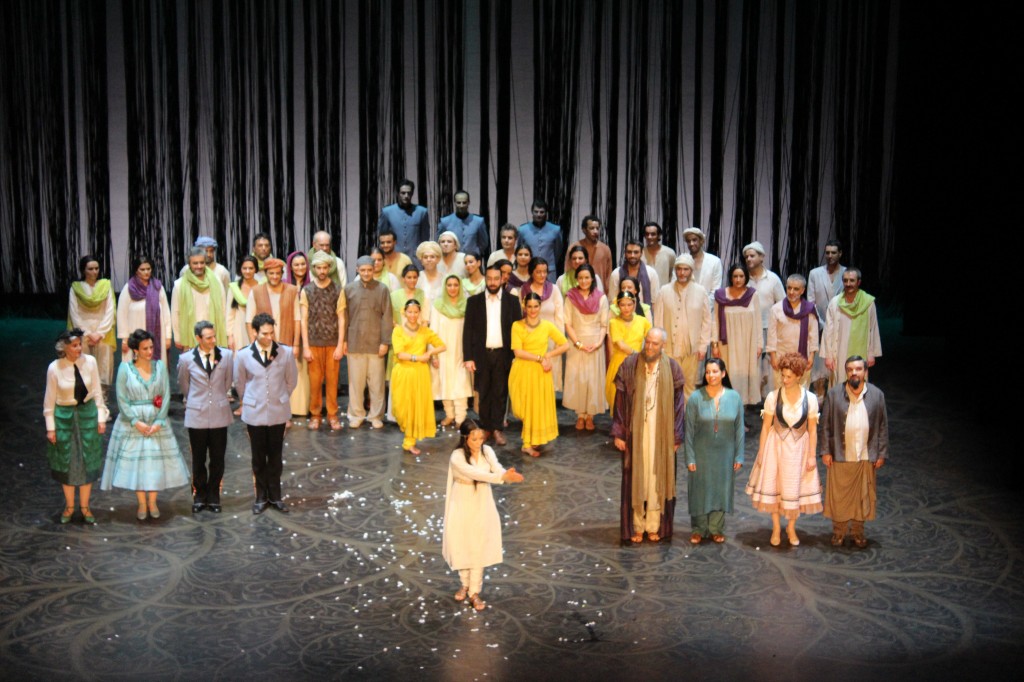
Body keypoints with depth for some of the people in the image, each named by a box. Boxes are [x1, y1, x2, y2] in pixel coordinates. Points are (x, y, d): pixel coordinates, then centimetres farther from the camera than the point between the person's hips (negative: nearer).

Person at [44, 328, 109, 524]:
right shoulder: (54, 368, -13)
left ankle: (85, 507, 25)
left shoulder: (90, 361, -10)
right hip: (64, 417, -1)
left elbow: (97, 392, -2)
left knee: (87, 462, 10)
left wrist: (101, 418, -1)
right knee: (67, 463, 10)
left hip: (87, 414, 1)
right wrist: (50, 427, -3)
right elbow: (50, 399, -5)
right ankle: (69, 507, 28)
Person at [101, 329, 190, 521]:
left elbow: (166, 396, -1)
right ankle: (142, 504, 15)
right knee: (134, 461, 2)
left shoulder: (160, 366, -1)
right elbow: (121, 399, -7)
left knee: (156, 461, 4)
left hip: (156, 422, 2)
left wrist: (159, 422, -10)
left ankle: (152, 502, 18)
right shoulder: (125, 368, -5)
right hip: (132, 423, -1)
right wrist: (136, 422, -13)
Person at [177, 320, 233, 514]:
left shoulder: (226, 355, -5)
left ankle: (213, 497, 21)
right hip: (197, 416, -1)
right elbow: (183, 385, 10)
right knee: (198, 460, 9)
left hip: (219, 415, 1)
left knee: (217, 460, 7)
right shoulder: (186, 359, -7)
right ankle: (199, 497, 23)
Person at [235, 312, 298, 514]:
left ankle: (275, 496, 23)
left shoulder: (286, 353, -9)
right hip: (255, 414, 0)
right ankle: (261, 497, 22)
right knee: (258, 458, 10)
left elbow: (291, 380, 6)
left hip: (278, 412, 0)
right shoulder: (243, 355, -9)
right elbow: (239, 383, 7)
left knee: (275, 457, 10)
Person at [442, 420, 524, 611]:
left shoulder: (487, 451, -7)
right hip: (462, 506, -3)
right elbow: (475, 473, -35)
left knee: (479, 548, 8)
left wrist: (509, 475, -47)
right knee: (461, 546, 11)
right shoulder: (457, 457, -22)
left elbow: (497, 468, -23)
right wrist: (502, 477, -46)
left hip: (482, 506, 3)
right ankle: (464, 584, 36)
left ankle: (475, 591, 19)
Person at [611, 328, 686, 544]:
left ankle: (655, 525, 20)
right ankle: (636, 526, 18)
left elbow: (678, 404, 0)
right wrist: (618, 433, -4)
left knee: (658, 478, 7)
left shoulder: (672, 368, -4)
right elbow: (620, 400, -2)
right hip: (635, 432, 0)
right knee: (635, 477, 6)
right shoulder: (629, 365, -5)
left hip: (661, 434, 0)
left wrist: (676, 437, -1)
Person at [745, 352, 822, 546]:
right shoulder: (773, 397, -9)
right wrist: (761, 453, -3)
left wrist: (812, 456, -2)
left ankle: (791, 528, 29)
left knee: (795, 487, 8)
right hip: (775, 445, 0)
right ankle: (776, 528, 24)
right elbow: (765, 426, -3)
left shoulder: (810, 399, -8)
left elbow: (812, 430, -2)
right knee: (773, 486, 5)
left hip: (798, 448, 0)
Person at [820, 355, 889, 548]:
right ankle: (839, 531, 22)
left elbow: (883, 426, 3)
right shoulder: (834, 393, -4)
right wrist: (825, 451, -5)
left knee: (863, 495, 10)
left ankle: (858, 531, 26)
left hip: (866, 456, 1)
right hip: (840, 456, -1)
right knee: (839, 495, 7)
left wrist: (882, 453, 1)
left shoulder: (877, 394, -1)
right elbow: (826, 424, -1)